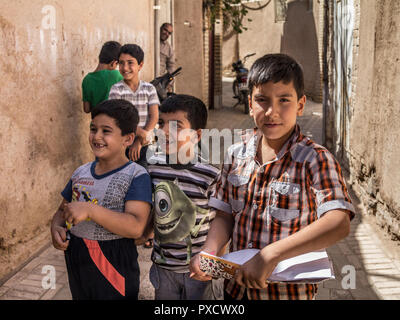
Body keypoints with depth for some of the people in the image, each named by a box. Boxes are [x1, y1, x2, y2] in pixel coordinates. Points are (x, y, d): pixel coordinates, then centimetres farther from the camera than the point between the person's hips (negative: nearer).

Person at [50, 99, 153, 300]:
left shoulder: (136, 176, -14)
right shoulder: (81, 173, 6)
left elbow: (136, 227, -25)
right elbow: (62, 210, 17)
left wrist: (89, 210, -32)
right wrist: (56, 228, -6)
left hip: (114, 265, -6)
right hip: (76, 263, 6)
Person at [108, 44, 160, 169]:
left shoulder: (149, 89, 3)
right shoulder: (116, 89, -3)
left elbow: (154, 118, -3)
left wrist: (139, 141, -13)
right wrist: (141, 132, -24)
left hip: (145, 145, 2)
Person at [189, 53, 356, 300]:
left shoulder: (316, 160, -17)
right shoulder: (237, 154, -3)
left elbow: (339, 224, -29)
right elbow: (225, 215, 2)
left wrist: (271, 254, -37)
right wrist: (209, 250, -17)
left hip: (290, 291, -4)